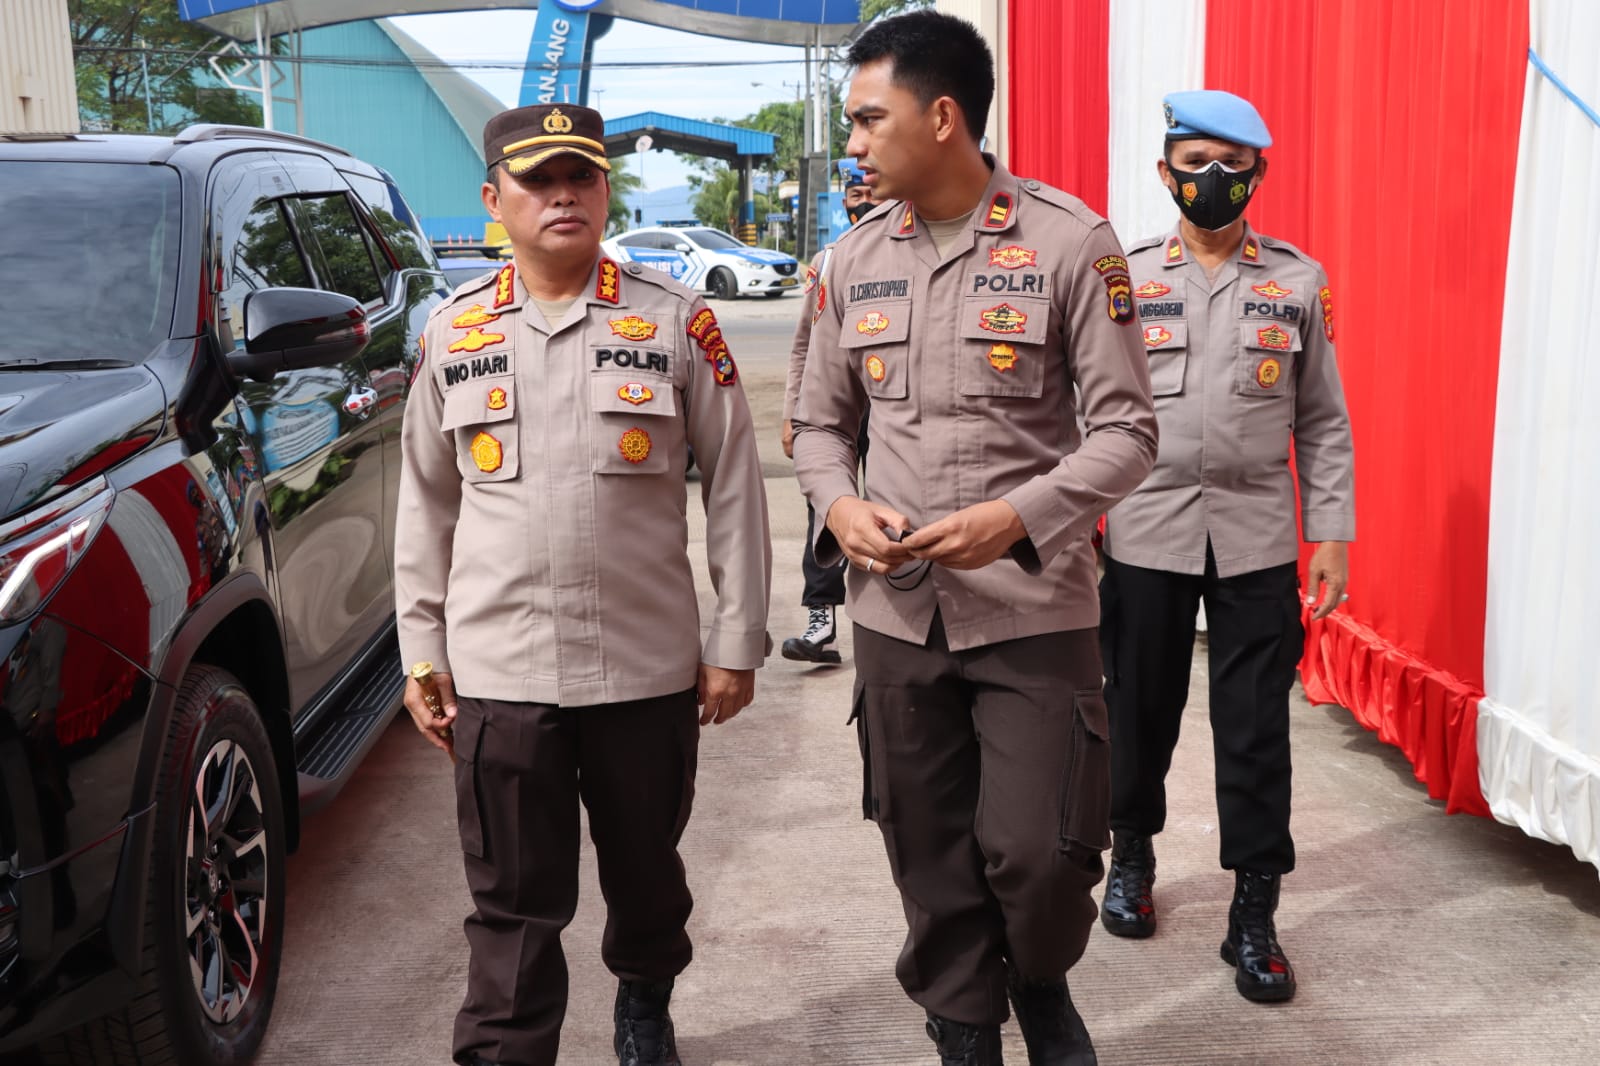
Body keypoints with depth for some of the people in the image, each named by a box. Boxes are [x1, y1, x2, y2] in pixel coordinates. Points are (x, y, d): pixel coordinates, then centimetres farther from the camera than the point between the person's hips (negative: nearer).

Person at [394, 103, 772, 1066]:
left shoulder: (676, 320, -2)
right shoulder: (456, 331, 6)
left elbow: (734, 486, -1)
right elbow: (427, 506, 10)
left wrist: (738, 642, -2)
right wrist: (423, 655, 7)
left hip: (650, 667, 0)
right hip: (498, 672, 1)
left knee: (646, 870, 19)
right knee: (514, 903, 5)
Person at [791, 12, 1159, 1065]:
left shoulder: (1069, 242, -6)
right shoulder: (854, 261, 7)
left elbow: (1126, 430, -6)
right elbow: (821, 422, 14)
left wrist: (1016, 518, -22)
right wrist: (840, 506, -7)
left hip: (1035, 611, -3)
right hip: (897, 611, 4)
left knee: (1037, 853, -4)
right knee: (932, 861, 11)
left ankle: (1041, 982, 30)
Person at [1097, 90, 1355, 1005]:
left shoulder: (1299, 281, 4)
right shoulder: (1123, 277, 3)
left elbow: (1323, 422, 5)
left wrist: (1332, 535, -1)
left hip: (1258, 539, 0)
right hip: (1145, 535, 0)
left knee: (1256, 727, 3)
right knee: (1142, 708, 12)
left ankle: (1255, 914, 14)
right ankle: (1133, 855, 35)